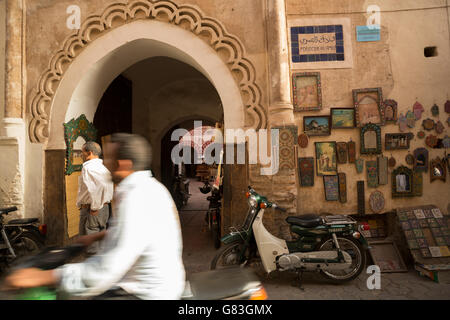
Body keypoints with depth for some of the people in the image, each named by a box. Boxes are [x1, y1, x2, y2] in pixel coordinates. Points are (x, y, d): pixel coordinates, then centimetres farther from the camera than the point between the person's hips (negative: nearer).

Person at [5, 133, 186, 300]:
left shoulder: (135, 200, -29)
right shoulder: (150, 186, 3)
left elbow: (103, 273, -29)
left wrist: (42, 276, -20)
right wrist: (97, 236, 21)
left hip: (149, 294, -9)